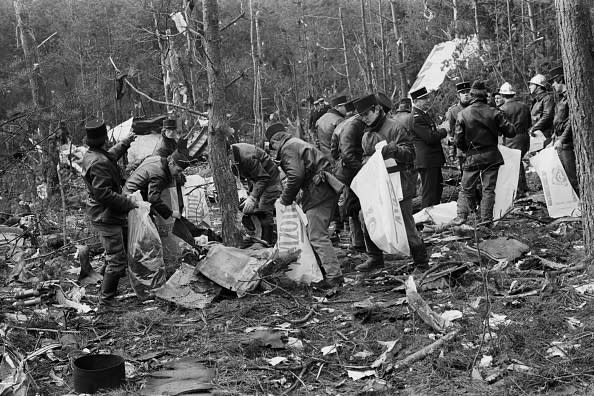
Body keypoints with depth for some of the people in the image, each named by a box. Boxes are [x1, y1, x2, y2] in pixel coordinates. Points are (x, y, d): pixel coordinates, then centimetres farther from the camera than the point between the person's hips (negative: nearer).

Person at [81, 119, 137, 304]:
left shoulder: (90, 156, 8)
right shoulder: (99, 163, -26)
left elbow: (111, 156, 32)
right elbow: (103, 193, -30)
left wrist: (125, 143, 39)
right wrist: (129, 203, -24)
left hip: (102, 214, 11)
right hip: (106, 216, -11)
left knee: (117, 256, 22)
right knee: (117, 259, -5)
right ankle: (107, 299, 3)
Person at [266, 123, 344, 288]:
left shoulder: (287, 148, -5)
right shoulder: (298, 143, 26)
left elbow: (296, 175, -18)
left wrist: (286, 199, -5)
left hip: (318, 191, -10)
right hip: (327, 188, 10)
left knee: (317, 236, -9)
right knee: (316, 232, 18)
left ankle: (334, 275, -12)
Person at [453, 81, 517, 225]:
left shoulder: (462, 115, -7)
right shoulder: (493, 112, -6)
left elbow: (459, 141, -5)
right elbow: (511, 131, -5)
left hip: (472, 157, 0)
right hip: (492, 156, 1)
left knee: (466, 189, 10)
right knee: (489, 189, 6)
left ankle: (462, 215, -1)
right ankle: (486, 220, 5)